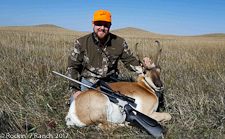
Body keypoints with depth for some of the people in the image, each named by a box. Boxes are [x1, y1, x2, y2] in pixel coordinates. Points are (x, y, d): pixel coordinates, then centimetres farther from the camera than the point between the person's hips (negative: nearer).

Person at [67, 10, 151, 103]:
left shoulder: (119, 42, -2)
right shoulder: (81, 43, -6)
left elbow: (130, 61, 7)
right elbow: (72, 67, -3)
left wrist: (142, 64, -17)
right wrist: (75, 90, -14)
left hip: (111, 82, 3)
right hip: (88, 82, -2)